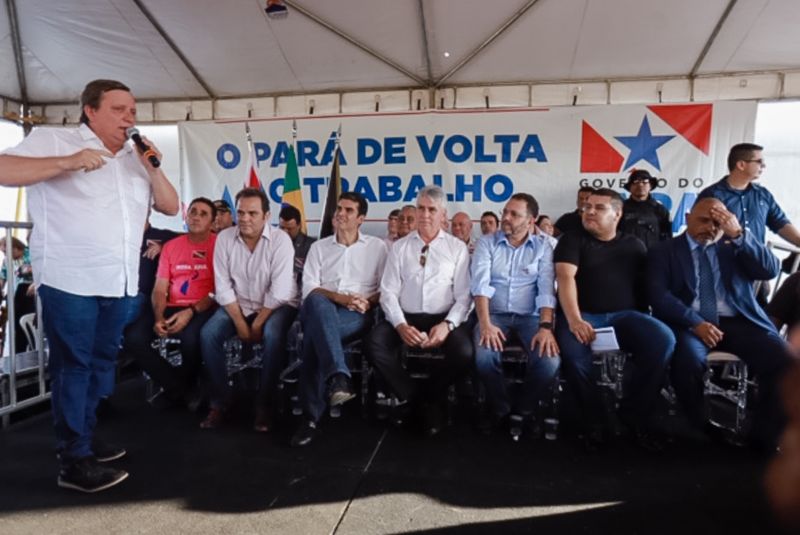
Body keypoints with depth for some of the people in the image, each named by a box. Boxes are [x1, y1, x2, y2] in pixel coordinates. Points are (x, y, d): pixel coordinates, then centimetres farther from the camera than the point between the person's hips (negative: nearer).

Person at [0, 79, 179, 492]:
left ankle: (83, 440, 29)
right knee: (73, 366, 0)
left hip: (119, 283, 6)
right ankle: (74, 461, 9)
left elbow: (171, 207, 12)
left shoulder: (134, 159, 16)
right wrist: (68, 162, -21)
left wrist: (152, 167, -1)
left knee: (101, 363, 14)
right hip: (70, 280, -6)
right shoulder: (53, 140, -1)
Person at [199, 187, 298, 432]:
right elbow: (223, 286, -8)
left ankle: (264, 404, -14)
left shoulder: (280, 239, -16)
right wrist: (240, 323, -14)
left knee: (272, 336, -32)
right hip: (238, 305, 4)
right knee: (208, 334, -19)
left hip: (277, 306, -3)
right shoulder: (224, 238, -6)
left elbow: (279, 292, -19)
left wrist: (257, 324, -18)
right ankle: (220, 402, -3)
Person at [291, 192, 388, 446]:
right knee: (317, 302, -40)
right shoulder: (319, 247, 20)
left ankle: (311, 415, -34)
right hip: (321, 311, 2)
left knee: (314, 334, -36)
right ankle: (338, 376, -52)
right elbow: (309, 288, 6)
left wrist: (367, 301, -12)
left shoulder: (377, 246, 17)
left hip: (358, 315, -1)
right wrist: (339, 297, -12)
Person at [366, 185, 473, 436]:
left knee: (464, 353, -30)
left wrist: (447, 324, -17)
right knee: (375, 344, -27)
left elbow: (464, 296, 1)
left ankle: (431, 398, 1)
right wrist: (400, 325, -14)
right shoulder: (400, 247, 11)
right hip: (406, 318, 1)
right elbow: (388, 292, 4)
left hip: (443, 319, -1)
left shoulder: (457, 248, 8)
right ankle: (416, 400, -6)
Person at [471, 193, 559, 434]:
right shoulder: (487, 242, 4)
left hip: (530, 316, 1)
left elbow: (547, 288, -5)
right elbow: (480, 283, -9)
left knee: (549, 361, -26)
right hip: (494, 314, 0)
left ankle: (525, 411, 4)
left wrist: (546, 327, -21)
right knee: (484, 356, -30)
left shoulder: (543, 246, 6)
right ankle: (500, 410, -1)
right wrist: (485, 323, -23)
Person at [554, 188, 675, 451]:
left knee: (664, 340, -26)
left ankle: (634, 413, -6)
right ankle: (593, 419, -9)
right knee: (571, 351, -34)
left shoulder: (634, 245, 17)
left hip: (625, 315, 3)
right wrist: (574, 319, -25)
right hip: (584, 314, -2)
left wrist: (643, 321, -6)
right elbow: (565, 277, -9)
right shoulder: (572, 240, 7)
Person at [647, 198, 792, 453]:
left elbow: (770, 270, 2)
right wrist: (695, 322, -18)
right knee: (689, 361, -34)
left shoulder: (734, 247, 19)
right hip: (690, 324, -3)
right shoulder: (664, 251, 9)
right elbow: (659, 295, -5)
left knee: (784, 359, -22)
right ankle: (702, 430, -6)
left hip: (738, 322, 3)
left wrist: (738, 234, -8)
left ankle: (766, 437, -1)